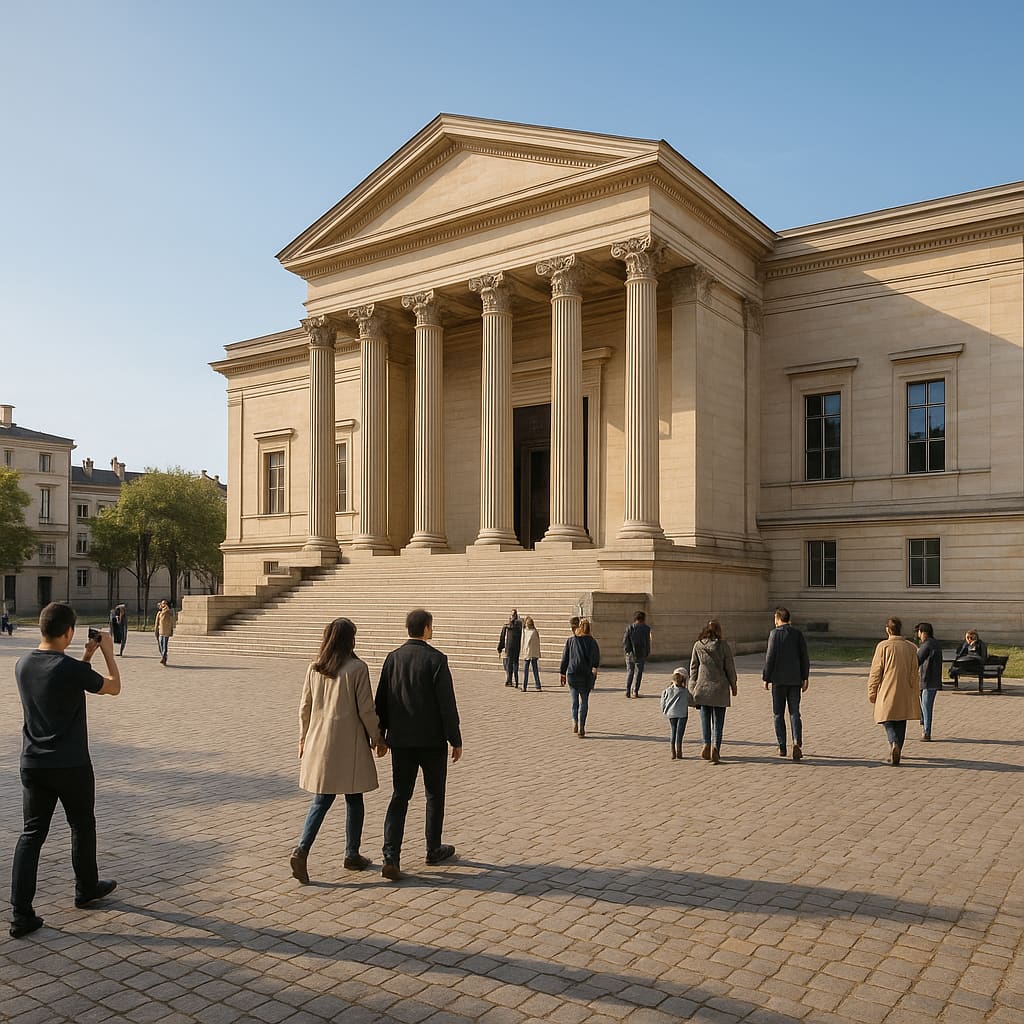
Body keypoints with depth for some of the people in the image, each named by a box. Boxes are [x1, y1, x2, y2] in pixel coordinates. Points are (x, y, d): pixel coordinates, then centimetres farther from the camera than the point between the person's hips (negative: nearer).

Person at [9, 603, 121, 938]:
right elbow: (113, 687, -4)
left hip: (33, 765, 5)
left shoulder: (23, 665, 0)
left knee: (32, 833, 8)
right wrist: (108, 652, 7)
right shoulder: (72, 669, -20)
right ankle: (87, 889, 33)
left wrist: (87, 656, 20)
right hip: (71, 765, -5)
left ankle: (21, 913, 3)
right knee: (82, 827, 16)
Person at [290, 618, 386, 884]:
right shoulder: (357, 668, -13)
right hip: (349, 744, -4)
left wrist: (304, 738, 19)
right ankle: (352, 855, 20)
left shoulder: (314, 669, 1)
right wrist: (377, 738, 2)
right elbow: (366, 710, -10)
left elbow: (304, 708, 7)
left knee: (321, 800, 11)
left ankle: (302, 850, -6)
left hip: (319, 743, 4)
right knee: (354, 800, 11)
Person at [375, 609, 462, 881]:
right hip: (432, 741, -4)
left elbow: (381, 701, 5)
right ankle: (434, 849, 28)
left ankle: (391, 857, -6)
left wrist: (380, 735, 15)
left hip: (401, 741, 4)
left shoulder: (392, 658, 1)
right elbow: (447, 705, -14)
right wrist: (456, 741, -5)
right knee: (435, 795, 15)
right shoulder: (436, 660, -13)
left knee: (399, 797, 7)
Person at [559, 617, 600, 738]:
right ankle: (581, 728, -1)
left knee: (575, 699, 13)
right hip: (587, 675, -1)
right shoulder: (592, 641, 4)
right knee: (584, 701, 6)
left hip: (572, 673, 1)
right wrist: (595, 667, -11)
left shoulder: (570, 640, 7)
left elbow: (565, 657, 6)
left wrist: (562, 673, 8)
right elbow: (596, 655, -8)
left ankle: (575, 721, -7)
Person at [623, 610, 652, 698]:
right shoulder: (646, 628, -3)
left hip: (630, 654, 2)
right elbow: (647, 642, -1)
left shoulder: (629, 627, 3)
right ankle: (635, 691, 0)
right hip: (640, 655, -2)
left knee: (629, 671, 11)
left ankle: (627, 691, 5)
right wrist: (647, 654, 7)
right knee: (638, 672, 5)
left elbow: (625, 640, 1)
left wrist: (626, 650, 9)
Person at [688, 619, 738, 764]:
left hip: (703, 687, 1)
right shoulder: (724, 646, -6)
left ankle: (707, 744, -4)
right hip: (720, 687, -1)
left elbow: (693, 667, 3)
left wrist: (692, 686, 11)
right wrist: (733, 685, 10)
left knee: (705, 717, 11)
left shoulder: (698, 645, 0)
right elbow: (730, 668, -2)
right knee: (718, 720, 5)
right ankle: (715, 747, -5)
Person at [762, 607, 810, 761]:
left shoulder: (774, 633, -7)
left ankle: (782, 747, 9)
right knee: (794, 713, 6)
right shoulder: (798, 633, 4)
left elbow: (770, 657, -10)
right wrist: (804, 679, 10)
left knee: (778, 714, 8)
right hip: (795, 680, 3)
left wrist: (765, 678, -3)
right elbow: (804, 657, 3)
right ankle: (797, 742, -13)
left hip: (779, 680, -3)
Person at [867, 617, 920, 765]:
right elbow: (914, 673, 6)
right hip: (905, 694, 3)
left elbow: (875, 672, -7)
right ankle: (896, 753, 17)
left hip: (887, 693, -3)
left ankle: (894, 744, -19)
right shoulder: (911, 647, 2)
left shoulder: (883, 646, -9)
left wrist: (872, 693, 1)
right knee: (901, 724, 14)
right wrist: (913, 694, 14)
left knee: (889, 722, 6)